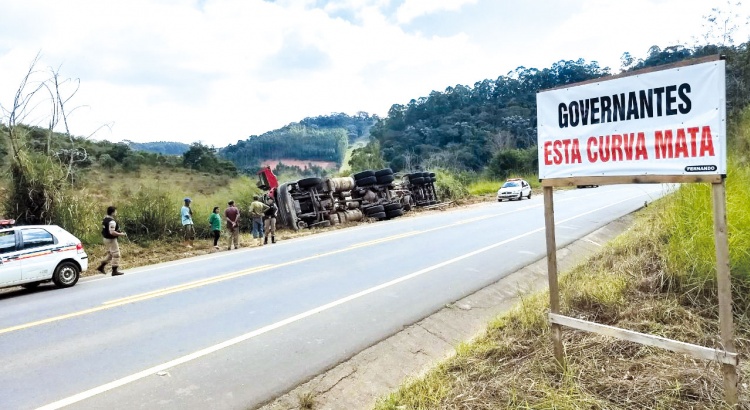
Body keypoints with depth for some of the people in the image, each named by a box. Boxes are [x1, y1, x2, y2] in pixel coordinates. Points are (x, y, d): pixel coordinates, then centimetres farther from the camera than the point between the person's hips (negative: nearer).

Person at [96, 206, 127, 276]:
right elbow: (112, 232, -30)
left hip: (106, 239, 10)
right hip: (111, 240, -10)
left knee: (110, 254, 22)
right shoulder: (111, 221, -23)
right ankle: (114, 271, 4)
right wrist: (121, 234, -19)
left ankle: (101, 266, 21)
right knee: (116, 255, 0)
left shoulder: (104, 219, 8)